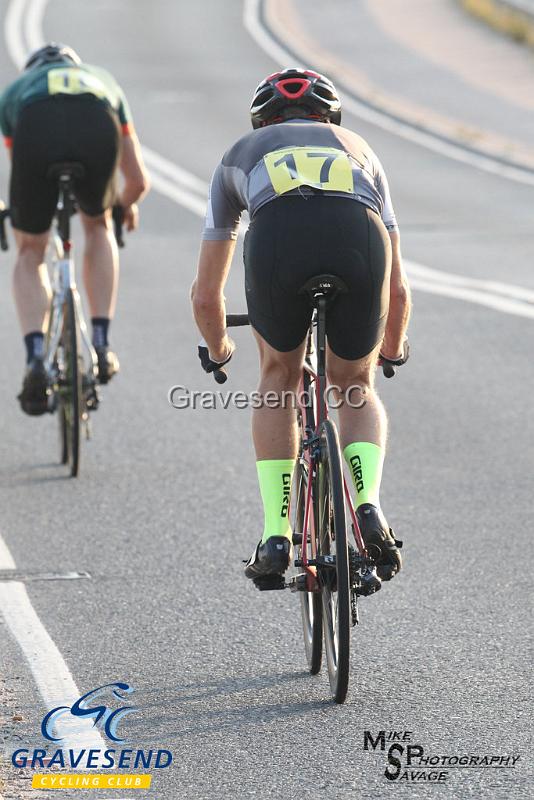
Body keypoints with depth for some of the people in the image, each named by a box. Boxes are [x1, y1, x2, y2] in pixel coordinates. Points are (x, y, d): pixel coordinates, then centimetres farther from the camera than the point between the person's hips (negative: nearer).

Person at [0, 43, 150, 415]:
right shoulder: (103, 80, 45)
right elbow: (139, 181, 45)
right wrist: (125, 204, 69)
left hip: (36, 132, -1)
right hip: (98, 129, 1)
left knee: (30, 253, 20)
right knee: (98, 225, 32)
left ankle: (36, 361, 0)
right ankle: (102, 345, 24)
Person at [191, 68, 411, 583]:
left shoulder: (242, 154, 40)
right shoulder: (357, 149, 42)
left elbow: (205, 295, 42)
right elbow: (398, 289, 44)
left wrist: (217, 349, 63)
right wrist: (393, 348, 64)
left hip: (277, 237, -1)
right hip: (359, 236, 1)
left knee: (279, 377, 26)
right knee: (355, 386, 26)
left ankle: (275, 536, 17)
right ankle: (369, 506, 2)